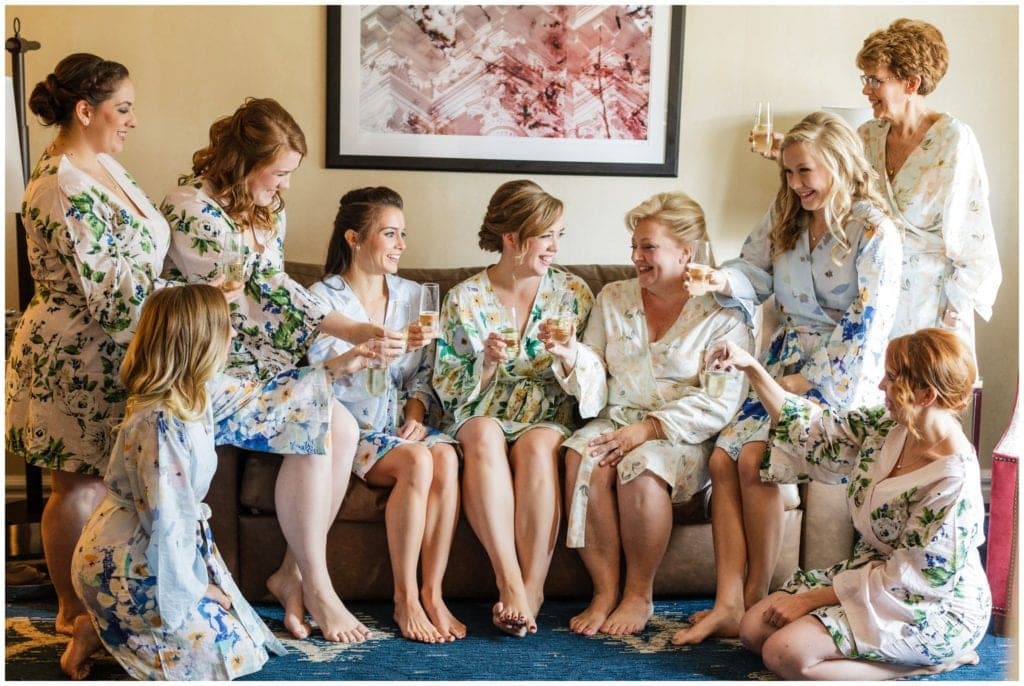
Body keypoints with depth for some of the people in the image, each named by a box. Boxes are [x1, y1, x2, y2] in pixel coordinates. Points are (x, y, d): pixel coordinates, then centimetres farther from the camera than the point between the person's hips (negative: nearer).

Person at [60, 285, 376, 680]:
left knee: (240, 631, 11)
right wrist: (192, 586, -14)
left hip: (142, 550, 9)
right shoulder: (159, 424, -29)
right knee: (227, 649, -6)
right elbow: (165, 517, -26)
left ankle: (112, 625, 15)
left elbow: (259, 407, 15)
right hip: (123, 562, -9)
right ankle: (99, 633, 3)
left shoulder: (199, 395, -1)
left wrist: (332, 371, 18)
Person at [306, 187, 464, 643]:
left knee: (446, 458, -30)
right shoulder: (323, 299, -1)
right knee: (417, 461, -33)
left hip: (403, 422, 4)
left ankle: (433, 593, -23)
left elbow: (425, 373, 14)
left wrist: (417, 409, -6)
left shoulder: (412, 295, 15)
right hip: (350, 427, -4)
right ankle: (405, 600, -23)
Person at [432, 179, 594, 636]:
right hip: (483, 416, 0)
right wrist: (487, 363, -17)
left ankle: (532, 587, -32)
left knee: (536, 445, -35)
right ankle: (510, 582, -38)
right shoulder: (464, 298, 4)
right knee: (484, 436, -36)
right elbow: (450, 391, 2)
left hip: (549, 418, 0)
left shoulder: (572, 292, 7)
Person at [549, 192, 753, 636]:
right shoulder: (613, 299, 12)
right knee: (582, 458, -29)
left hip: (684, 436, -4)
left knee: (642, 469, -34)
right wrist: (572, 357, -14)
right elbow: (595, 389, 8)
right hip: (617, 421, 4)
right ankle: (604, 590, -20)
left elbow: (719, 403, -11)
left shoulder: (721, 313, -2)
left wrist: (649, 429, -20)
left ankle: (639, 595, -15)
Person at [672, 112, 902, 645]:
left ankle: (757, 597, -11)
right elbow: (754, 271, 8)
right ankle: (727, 604, -17)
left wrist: (808, 381, -16)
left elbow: (868, 324, -15)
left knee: (755, 458, -25)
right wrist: (722, 281, -16)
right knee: (723, 457, -15)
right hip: (784, 361, 7)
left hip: (838, 374, -6)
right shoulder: (785, 216, 10)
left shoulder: (874, 232, -11)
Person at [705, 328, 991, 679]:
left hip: (933, 608, -9)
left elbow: (912, 578, -23)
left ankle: (935, 659, -4)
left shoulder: (953, 479, -28)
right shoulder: (885, 427, -5)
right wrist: (751, 368, -4)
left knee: (785, 653, -21)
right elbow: (813, 430, 6)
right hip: (872, 571, 9)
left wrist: (813, 598, -18)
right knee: (754, 629, 3)